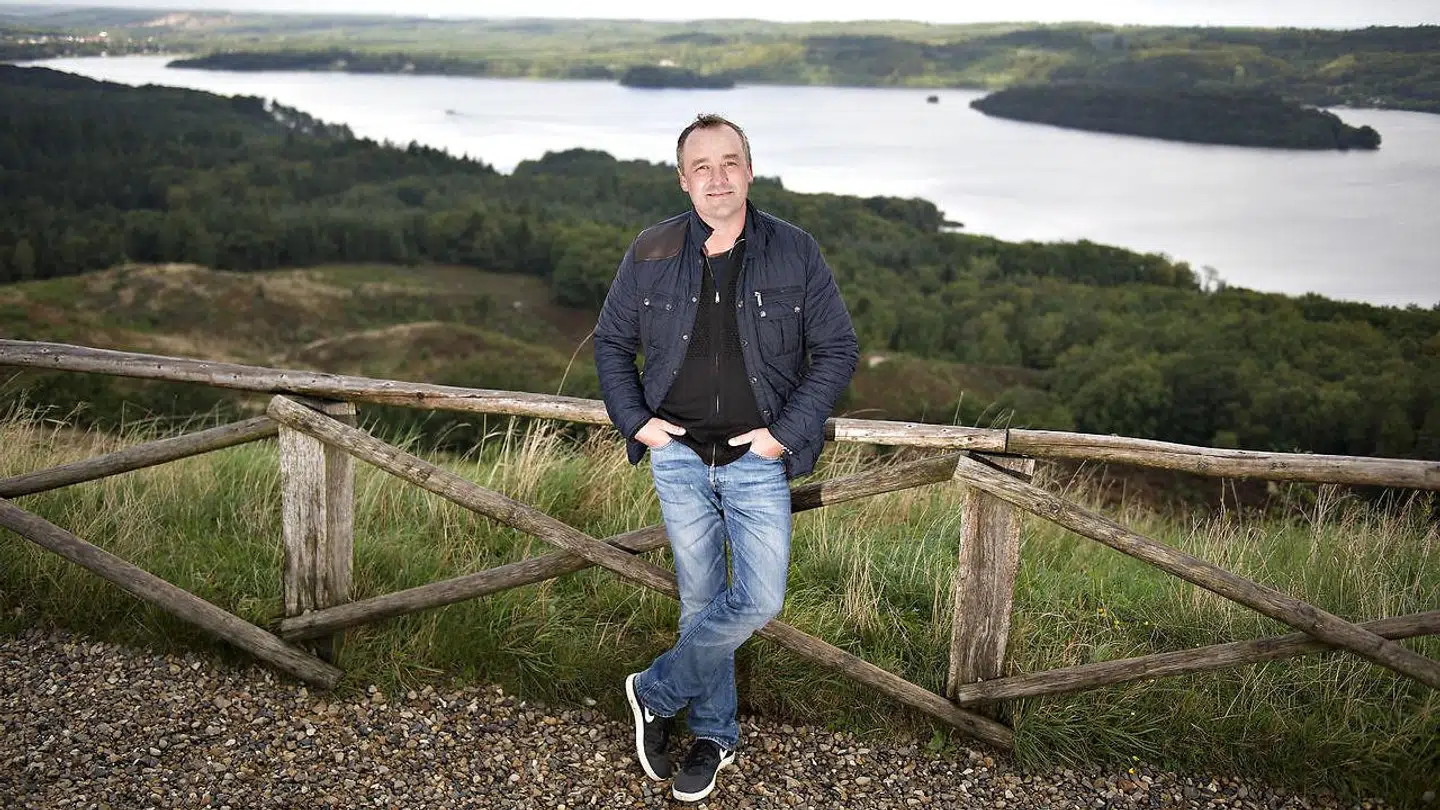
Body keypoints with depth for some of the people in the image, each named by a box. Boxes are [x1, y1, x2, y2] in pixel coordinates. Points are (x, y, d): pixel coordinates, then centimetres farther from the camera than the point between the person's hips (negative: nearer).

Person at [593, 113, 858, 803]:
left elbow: (837, 349, -1)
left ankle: (657, 693, 16)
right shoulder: (651, 254, -1)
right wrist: (635, 420, -2)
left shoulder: (794, 253, -5)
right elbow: (611, 341, 10)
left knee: (758, 601, -7)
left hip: (757, 460, -1)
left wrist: (786, 433, -10)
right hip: (678, 456, 1)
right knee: (700, 600, 10)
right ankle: (714, 734, 28)